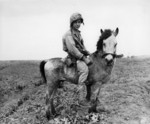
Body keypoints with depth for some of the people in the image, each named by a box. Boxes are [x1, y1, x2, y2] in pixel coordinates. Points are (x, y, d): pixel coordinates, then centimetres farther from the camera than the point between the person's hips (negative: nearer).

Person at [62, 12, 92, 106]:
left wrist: (88, 54, 10)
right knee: (84, 69, -34)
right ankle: (81, 97, -33)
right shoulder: (69, 34, -12)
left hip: (81, 56, 10)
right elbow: (72, 49, -22)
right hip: (74, 57, -10)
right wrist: (84, 58, -23)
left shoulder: (78, 33, 17)